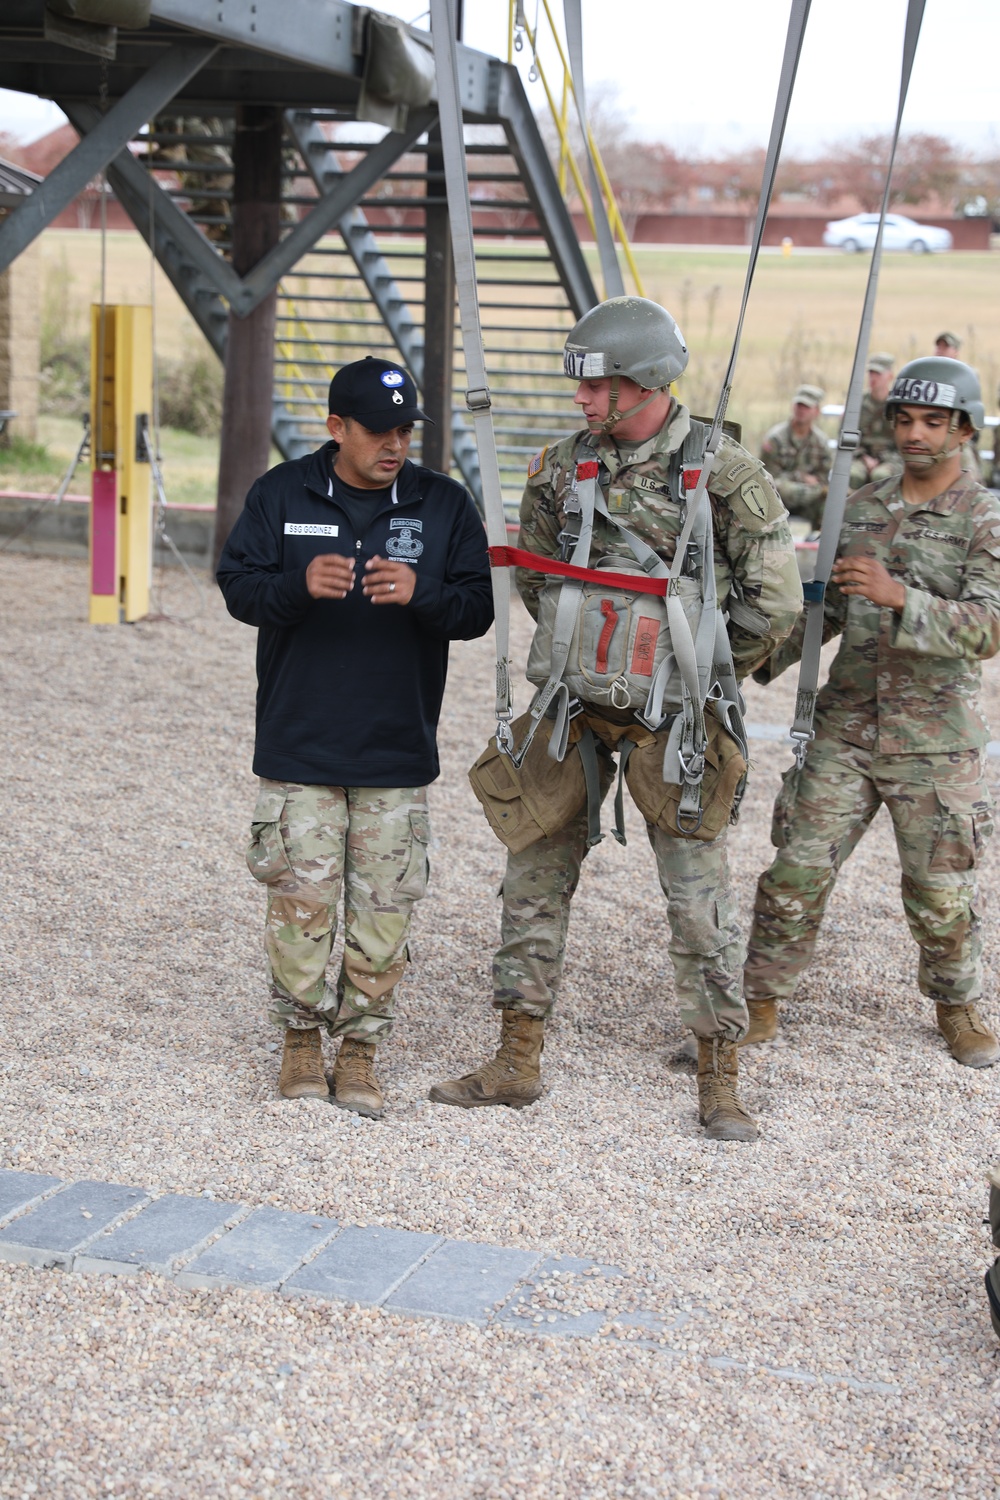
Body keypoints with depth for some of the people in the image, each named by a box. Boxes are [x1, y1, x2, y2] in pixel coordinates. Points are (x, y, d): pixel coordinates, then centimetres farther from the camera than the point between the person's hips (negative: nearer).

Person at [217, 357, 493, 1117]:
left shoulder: (444, 504, 3)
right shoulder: (280, 495, 2)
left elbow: (477, 608, 1)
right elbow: (238, 588, 0)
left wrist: (420, 592, -20)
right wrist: (299, 585, -21)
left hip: (399, 749, 1)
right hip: (299, 746, -1)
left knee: (385, 905, 3)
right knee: (302, 896, 0)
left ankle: (361, 1046, 16)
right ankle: (302, 1033, 18)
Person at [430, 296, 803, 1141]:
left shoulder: (726, 474, -9)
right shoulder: (562, 468, 4)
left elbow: (776, 603, -6)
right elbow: (533, 578, 19)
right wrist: (578, 648, 13)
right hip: (573, 702, 5)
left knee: (698, 890, -1)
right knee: (536, 873, 7)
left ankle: (720, 1081, 11)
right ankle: (518, 1061, 19)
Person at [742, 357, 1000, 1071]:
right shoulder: (860, 510, 8)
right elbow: (821, 610, 16)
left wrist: (898, 595, -32)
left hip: (935, 743, -3)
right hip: (846, 727, 3)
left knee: (940, 894, 6)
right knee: (797, 871, -1)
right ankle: (762, 1002, 13)